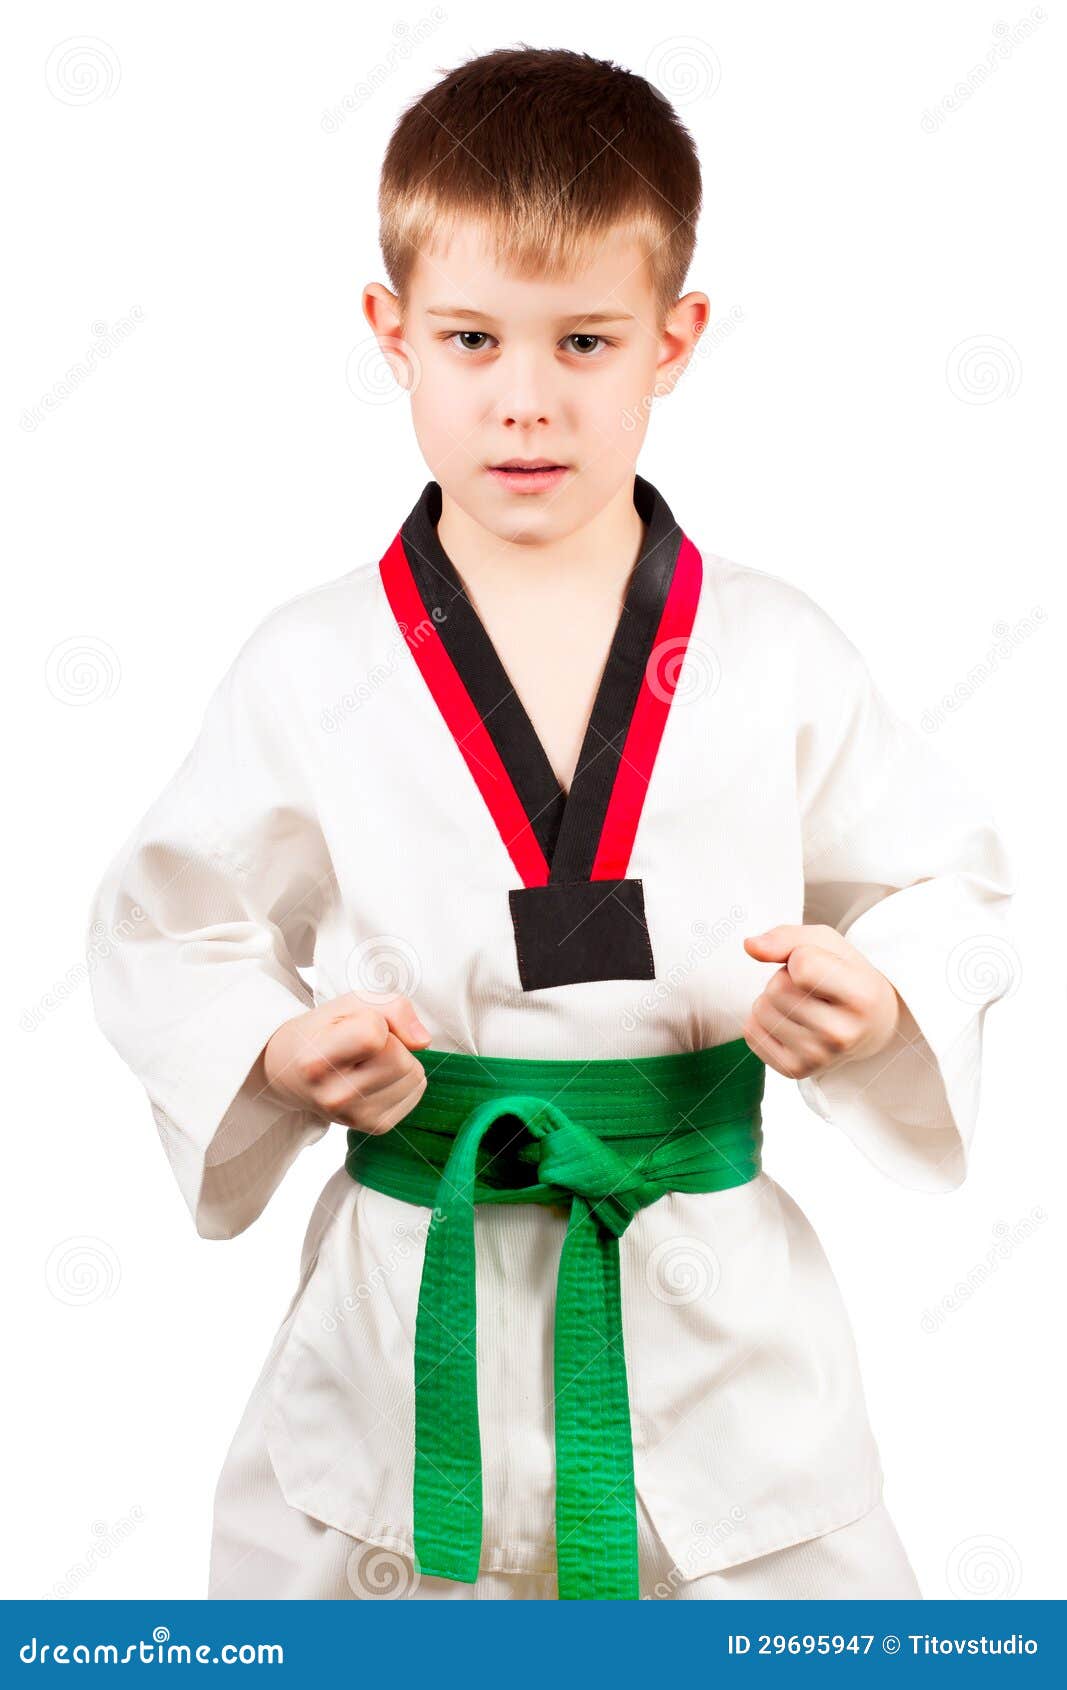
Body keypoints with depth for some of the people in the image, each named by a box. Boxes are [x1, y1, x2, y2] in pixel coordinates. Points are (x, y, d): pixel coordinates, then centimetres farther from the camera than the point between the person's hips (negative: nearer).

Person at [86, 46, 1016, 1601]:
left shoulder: (777, 658, -4)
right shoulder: (313, 670, -5)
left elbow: (949, 882, 7)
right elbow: (170, 933, 4)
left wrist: (872, 1001, -13)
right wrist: (279, 1055, -14)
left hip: (716, 1322, 1)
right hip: (404, 1317, 0)